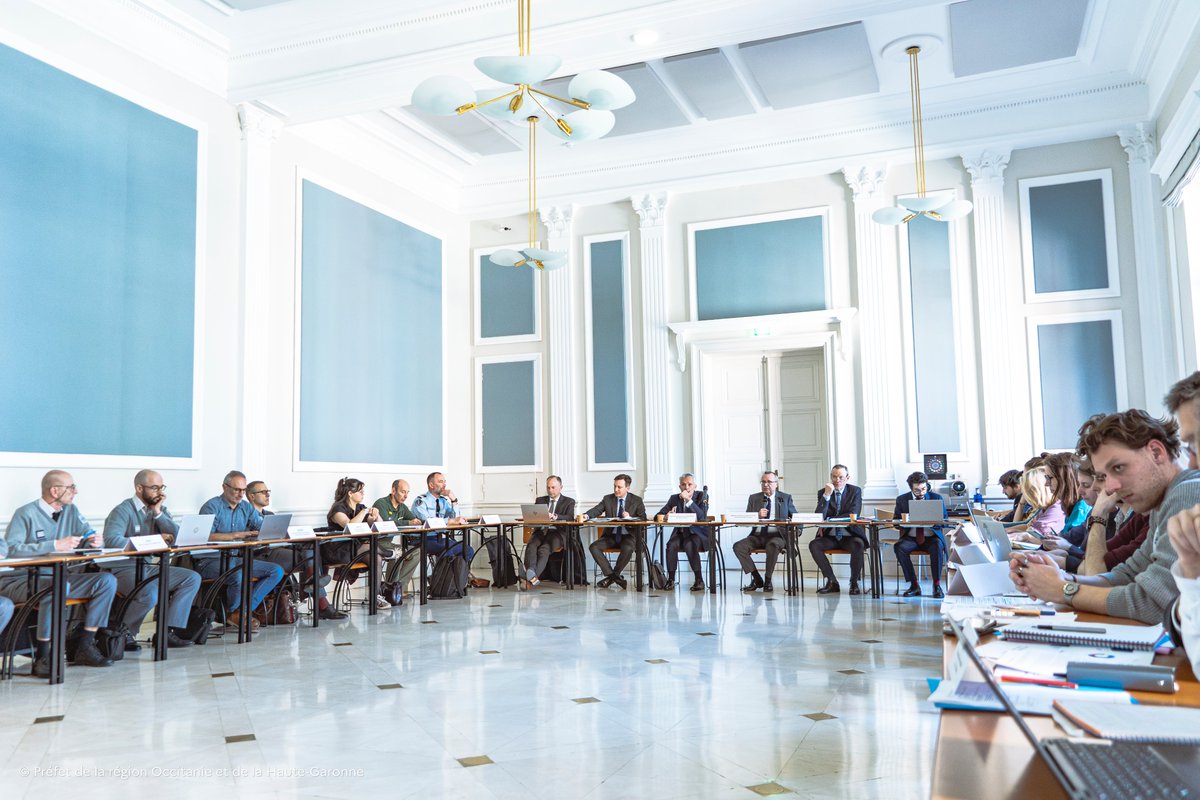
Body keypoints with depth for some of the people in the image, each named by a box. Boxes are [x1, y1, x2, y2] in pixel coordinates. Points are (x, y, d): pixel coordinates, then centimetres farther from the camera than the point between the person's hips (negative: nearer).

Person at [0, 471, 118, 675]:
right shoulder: (26, 514, -11)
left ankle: (85, 647, -10)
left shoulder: (70, 510, 10)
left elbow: (86, 535, 15)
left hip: (58, 577, 7)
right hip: (22, 580, -7)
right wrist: (55, 545, -26)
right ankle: (42, 656, -25)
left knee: (107, 580, -12)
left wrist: (92, 540, -11)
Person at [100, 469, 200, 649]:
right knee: (150, 593, -34)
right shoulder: (123, 510, -9)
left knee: (193, 578, -6)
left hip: (150, 568, 8)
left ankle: (168, 632, -10)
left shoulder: (160, 508, 13)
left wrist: (158, 513, -7)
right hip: (123, 570, -8)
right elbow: (111, 540, -26)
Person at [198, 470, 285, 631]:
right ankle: (233, 612, -3)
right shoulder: (212, 506, -7)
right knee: (239, 576, -37)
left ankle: (242, 611, -12)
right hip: (211, 561, -7)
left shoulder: (246, 507, 13)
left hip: (237, 559, 7)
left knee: (277, 571, -9)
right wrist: (236, 535, -26)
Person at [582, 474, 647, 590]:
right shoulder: (607, 499, 9)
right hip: (610, 535, 3)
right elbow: (596, 510, -5)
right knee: (593, 547, -22)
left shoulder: (637, 501, 4)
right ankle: (612, 575, -17)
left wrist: (630, 518, -21)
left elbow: (643, 518, -1)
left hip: (628, 535, -3)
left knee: (628, 549, -36)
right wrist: (586, 516, -28)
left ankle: (613, 575, -17)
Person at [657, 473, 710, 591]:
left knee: (689, 545, -34)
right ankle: (671, 579, -16)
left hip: (697, 534, -3)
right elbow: (660, 514, 4)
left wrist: (689, 500, -26)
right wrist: (667, 516, -20)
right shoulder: (674, 498, 7)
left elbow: (702, 516, -18)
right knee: (671, 545, -28)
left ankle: (699, 579, -21)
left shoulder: (701, 496, -2)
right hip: (680, 533, 3)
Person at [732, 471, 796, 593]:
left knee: (773, 545, -37)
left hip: (776, 536, -3)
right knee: (738, 546, -22)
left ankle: (768, 580, -19)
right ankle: (757, 579, -11)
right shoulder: (753, 498, 15)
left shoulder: (786, 498, 12)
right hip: (757, 536, 3)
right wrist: (757, 515, -13)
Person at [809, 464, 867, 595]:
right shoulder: (823, 493, 4)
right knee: (814, 545, -25)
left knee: (858, 545, -34)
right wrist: (826, 495, -19)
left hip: (849, 536, -2)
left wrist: (828, 520, -17)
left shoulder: (855, 491, 2)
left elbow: (853, 516, -11)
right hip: (830, 536, 2)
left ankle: (854, 583, -15)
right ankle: (832, 582, -14)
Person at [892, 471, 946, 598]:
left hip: (931, 537, -1)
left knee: (937, 546, -35)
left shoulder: (937, 498, 4)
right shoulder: (902, 500, 6)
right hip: (911, 538, 1)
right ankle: (914, 585, -21)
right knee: (898, 547, -30)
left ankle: (937, 585, -24)